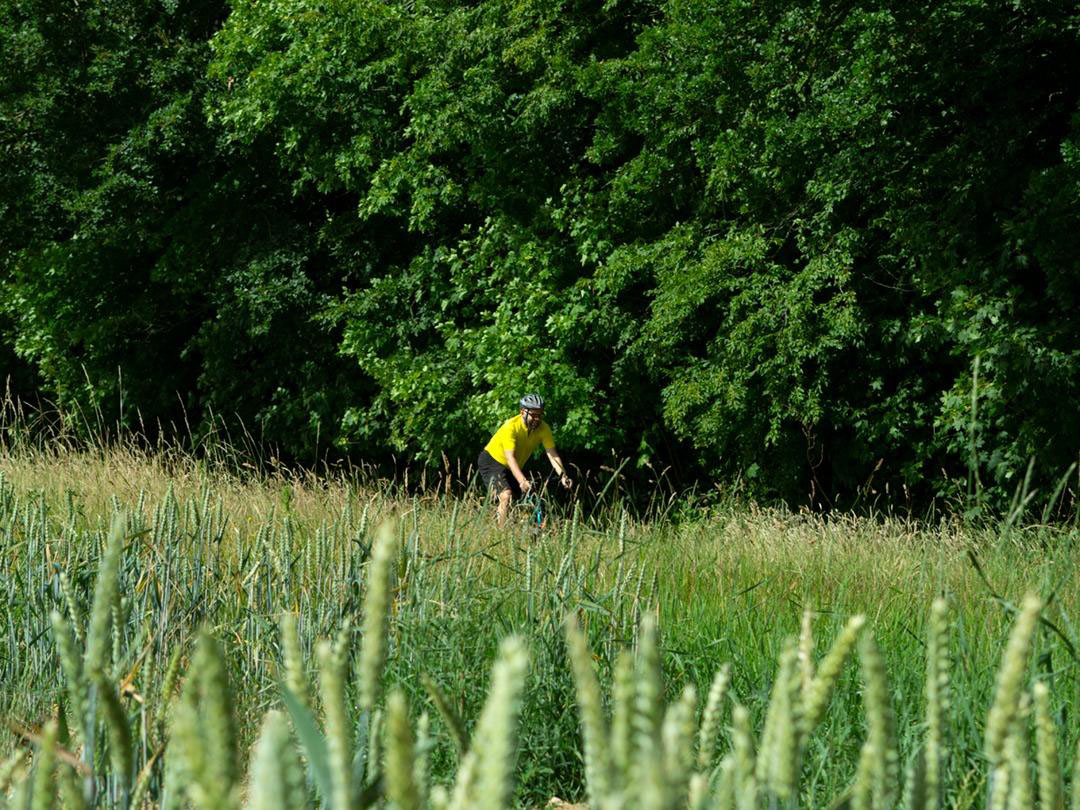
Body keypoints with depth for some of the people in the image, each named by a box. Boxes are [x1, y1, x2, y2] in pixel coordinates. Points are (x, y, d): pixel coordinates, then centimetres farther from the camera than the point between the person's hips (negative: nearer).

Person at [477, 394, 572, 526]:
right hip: (491, 461, -7)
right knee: (507, 496, -27)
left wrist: (563, 475, -35)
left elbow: (552, 454, -19)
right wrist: (522, 481, -50)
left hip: (511, 469, 7)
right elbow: (510, 457, -38)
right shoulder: (511, 427, -30)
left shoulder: (543, 428, -14)